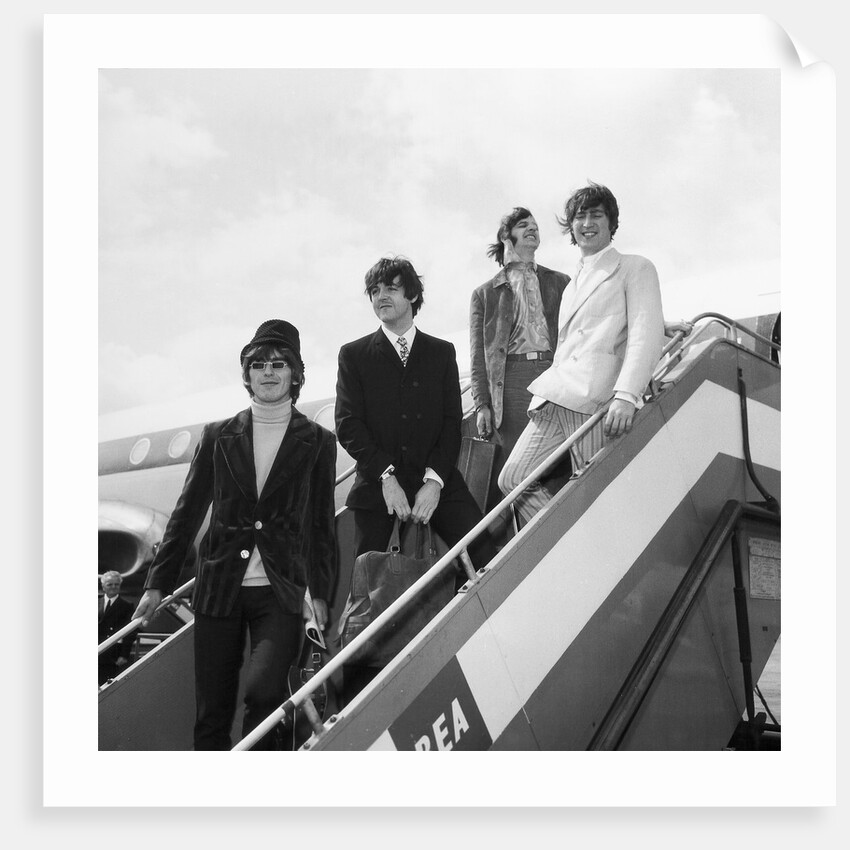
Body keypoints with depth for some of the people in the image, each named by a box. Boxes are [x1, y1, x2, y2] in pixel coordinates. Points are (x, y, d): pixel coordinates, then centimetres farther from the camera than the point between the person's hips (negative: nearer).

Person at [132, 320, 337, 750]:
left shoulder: (317, 442, 6)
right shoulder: (218, 436, 9)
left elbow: (321, 524, 6)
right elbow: (187, 512, 11)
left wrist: (319, 591, -2)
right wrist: (157, 583, 9)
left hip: (281, 591, -2)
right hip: (219, 589, 2)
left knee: (263, 690, -21)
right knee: (210, 712, 6)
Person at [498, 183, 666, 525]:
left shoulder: (635, 268, 7)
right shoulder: (574, 283, 29)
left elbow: (646, 333, -7)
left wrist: (626, 395, -22)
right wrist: (546, 390, 12)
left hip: (599, 403, -7)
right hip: (555, 400, 7)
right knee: (513, 478, -4)